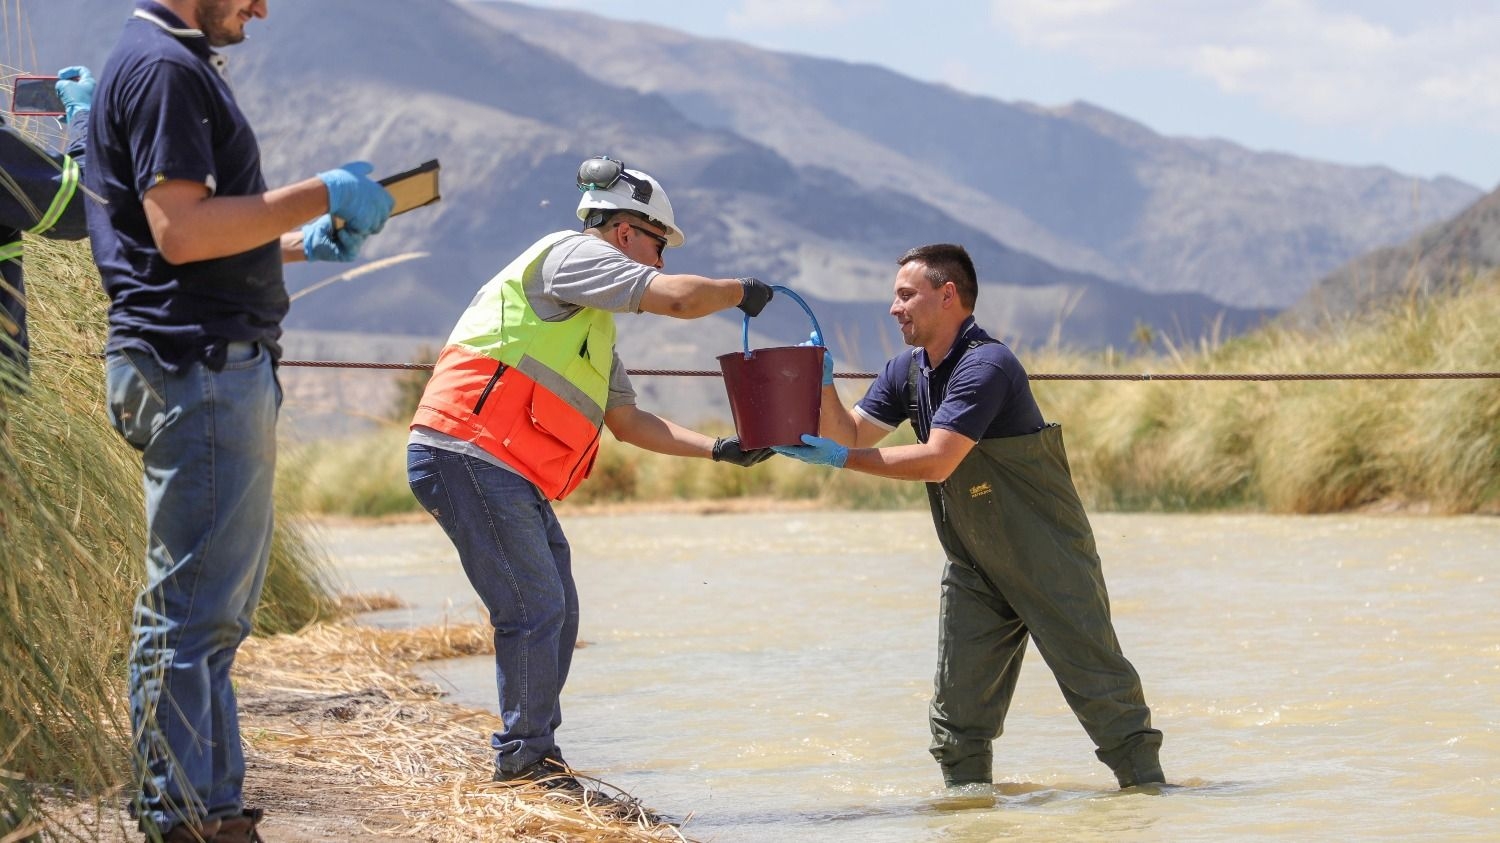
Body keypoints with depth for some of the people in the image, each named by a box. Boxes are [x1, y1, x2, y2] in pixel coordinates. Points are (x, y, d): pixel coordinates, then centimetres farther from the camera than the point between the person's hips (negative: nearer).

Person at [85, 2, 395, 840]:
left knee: (215, 606, 14)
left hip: (222, 368, 11)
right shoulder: (163, 68, -12)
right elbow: (179, 231, -21)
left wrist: (303, 244, 13)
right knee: (195, 605, -8)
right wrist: (320, 196, -15)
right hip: (197, 365, -11)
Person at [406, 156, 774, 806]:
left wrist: (721, 449, 21)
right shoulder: (571, 254, -4)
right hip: (470, 453, -11)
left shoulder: (593, 325, 28)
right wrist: (739, 290, 2)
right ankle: (526, 759, -1)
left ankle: (528, 758, 17)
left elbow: (628, 421, 28)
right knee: (534, 607, -10)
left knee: (555, 614, 11)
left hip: (511, 476, 11)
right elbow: (678, 298, -16)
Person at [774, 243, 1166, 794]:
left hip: (1049, 558, -7)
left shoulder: (986, 366, -22)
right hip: (973, 568, 8)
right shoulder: (907, 371, 6)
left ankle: (1146, 783, 7)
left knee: (1098, 684, -2)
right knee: (957, 703, 4)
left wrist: (840, 459, -28)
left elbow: (937, 461, -29)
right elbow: (849, 436, 3)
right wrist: (823, 385, -14)